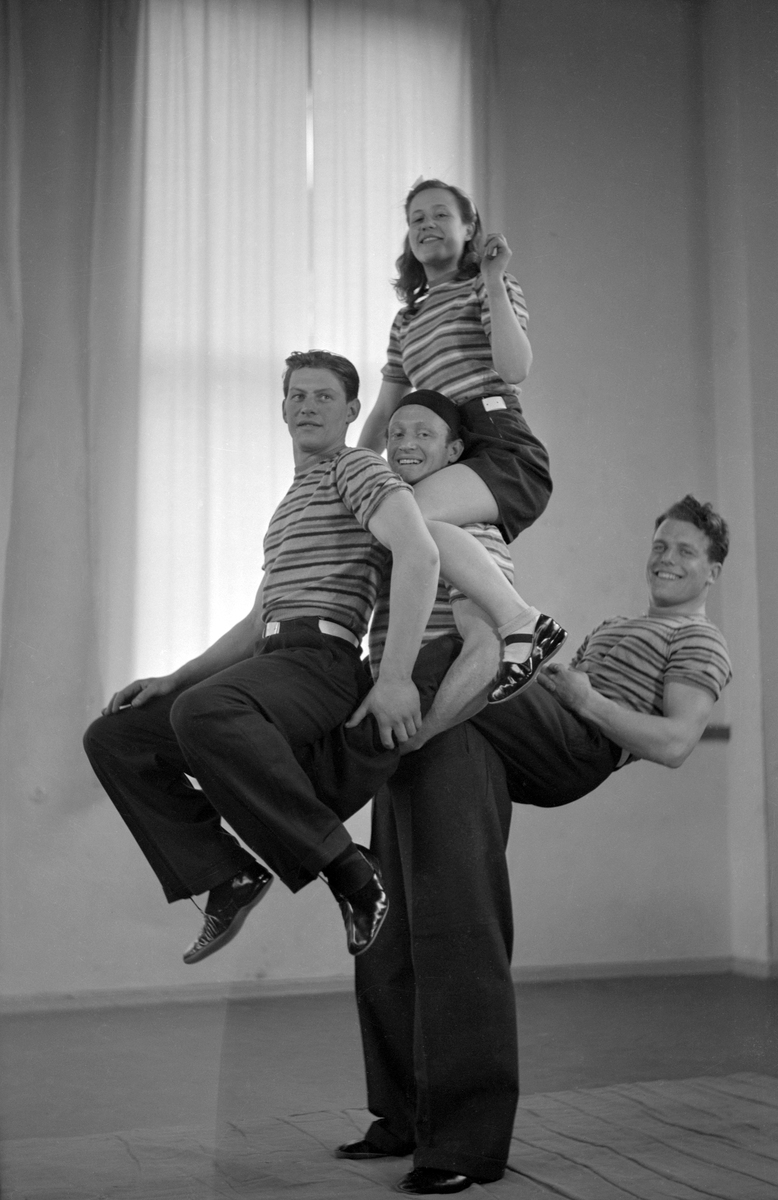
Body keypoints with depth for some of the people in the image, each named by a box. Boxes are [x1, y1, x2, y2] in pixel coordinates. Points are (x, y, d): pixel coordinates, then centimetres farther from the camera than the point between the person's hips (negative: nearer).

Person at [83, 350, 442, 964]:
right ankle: (228, 874, -3)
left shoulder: (357, 467, 2)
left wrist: (396, 676, -26)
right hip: (272, 667, 9)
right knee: (112, 737, -1)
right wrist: (170, 680, 18)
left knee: (203, 712, -38)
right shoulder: (289, 507, 32)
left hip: (321, 665, -9)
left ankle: (347, 868, -29)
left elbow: (420, 550, -18)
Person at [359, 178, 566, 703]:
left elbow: (515, 369, -11)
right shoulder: (406, 321, 29)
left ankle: (522, 622, -34)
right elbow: (383, 416, 28)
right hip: (453, 460, 8)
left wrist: (494, 283, -12)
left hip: (503, 448, -8)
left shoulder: (489, 286, 9)